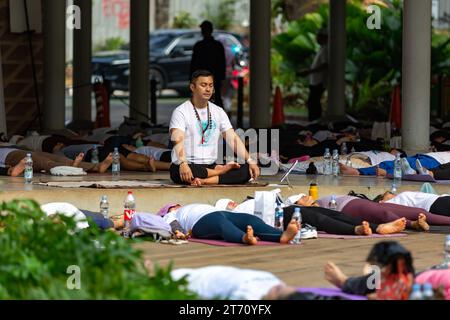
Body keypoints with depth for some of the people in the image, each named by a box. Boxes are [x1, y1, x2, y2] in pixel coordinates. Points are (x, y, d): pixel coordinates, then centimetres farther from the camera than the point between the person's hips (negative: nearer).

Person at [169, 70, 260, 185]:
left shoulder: (218, 112, 12)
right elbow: (178, 140, -21)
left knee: (246, 171, -18)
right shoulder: (181, 112, -6)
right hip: (188, 167, -5)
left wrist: (250, 161, -10)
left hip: (211, 166, 5)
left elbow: (233, 139, 6)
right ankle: (222, 170, -17)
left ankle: (204, 181, -31)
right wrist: (183, 163, -40)